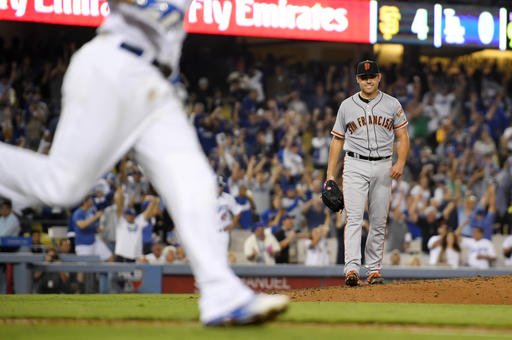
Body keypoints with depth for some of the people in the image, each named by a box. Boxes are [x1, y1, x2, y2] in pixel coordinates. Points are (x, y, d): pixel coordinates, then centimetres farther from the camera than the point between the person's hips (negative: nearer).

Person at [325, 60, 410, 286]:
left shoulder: (392, 104, 6)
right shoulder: (347, 106, 6)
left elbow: (402, 136, 8)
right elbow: (337, 140, 9)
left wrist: (400, 162, -10)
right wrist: (330, 176, 3)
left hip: (383, 167, 2)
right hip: (355, 167, -2)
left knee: (379, 222, 5)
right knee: (354, 218, -14)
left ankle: (374, 270, 12)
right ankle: (352, 269, -23)